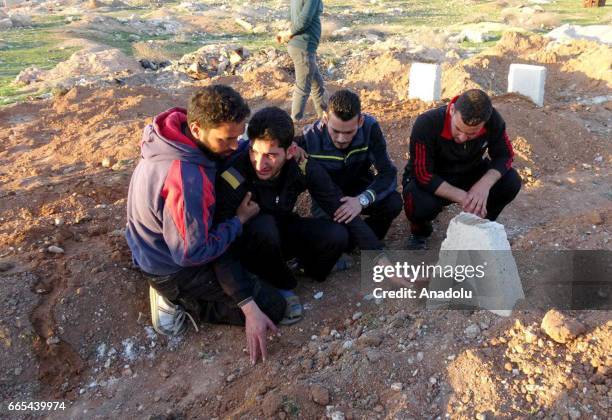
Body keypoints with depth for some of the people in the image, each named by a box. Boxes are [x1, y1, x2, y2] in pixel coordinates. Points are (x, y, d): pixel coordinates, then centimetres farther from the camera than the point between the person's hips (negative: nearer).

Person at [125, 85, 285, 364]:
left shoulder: (179, 128, -12)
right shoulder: (186, 180, -38)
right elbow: (193, 253, -28)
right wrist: (240, 220, -16)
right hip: (173, 268, -8)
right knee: (273, 307, -4)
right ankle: (178, 300, -2)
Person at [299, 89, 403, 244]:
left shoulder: (370, 127, -23)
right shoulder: (310, 137, -24)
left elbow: (388, 173, -27)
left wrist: (363, 200, -45)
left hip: (360, 187, 1)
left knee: (393, 203, -28)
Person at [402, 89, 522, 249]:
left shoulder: (493, 119, -22)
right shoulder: (426, 124, -31)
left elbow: (504, 155, -11)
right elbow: (424, 175, -30)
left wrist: (485, 184, -32)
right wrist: (463, 197, -38)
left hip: (469, 175, 4)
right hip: (429, 182, -3)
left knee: (511, 182, -21)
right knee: (420, 204, -37)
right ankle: (419, 232, 2)